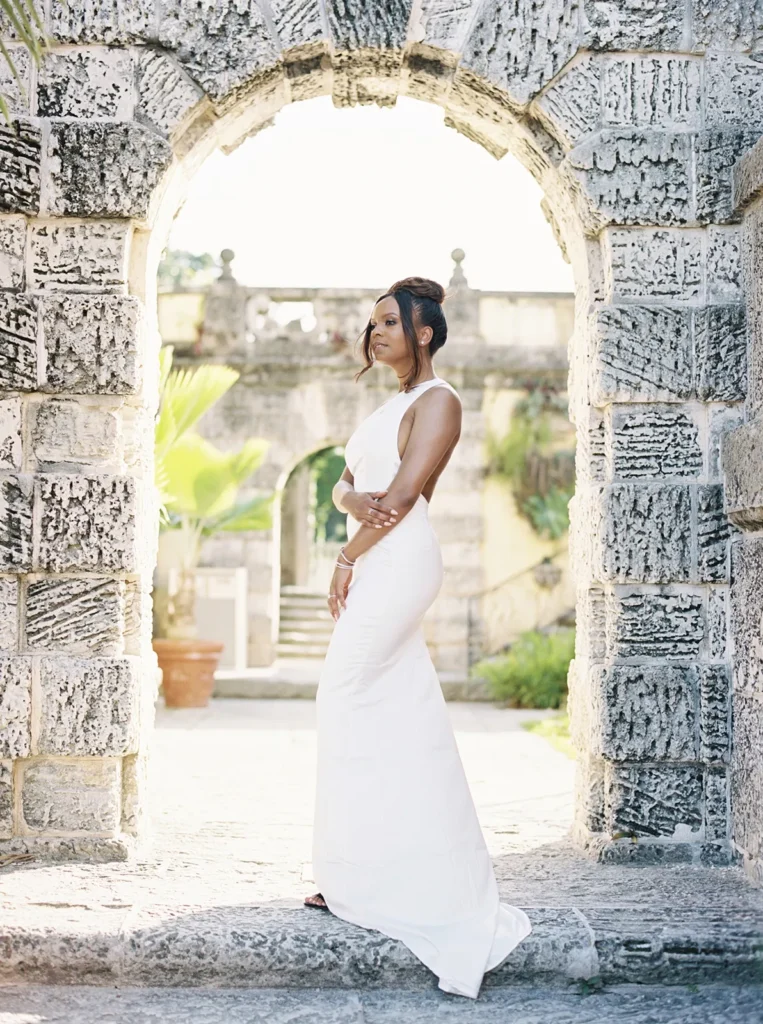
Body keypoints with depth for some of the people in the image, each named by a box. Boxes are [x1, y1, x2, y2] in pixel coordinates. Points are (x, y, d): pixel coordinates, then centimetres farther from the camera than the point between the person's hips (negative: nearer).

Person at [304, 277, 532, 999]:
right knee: (398, 719, 8)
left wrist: (346, 559, -10)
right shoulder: (393, 406, 21)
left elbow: (404, 493, -16)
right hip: (376, 565, 9)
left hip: (397, 562, -9)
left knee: (354, 708, -6)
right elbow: (342, 486, 13)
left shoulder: (437, 400, -7)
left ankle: (357, 878, 3)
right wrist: (355, 499, -11)